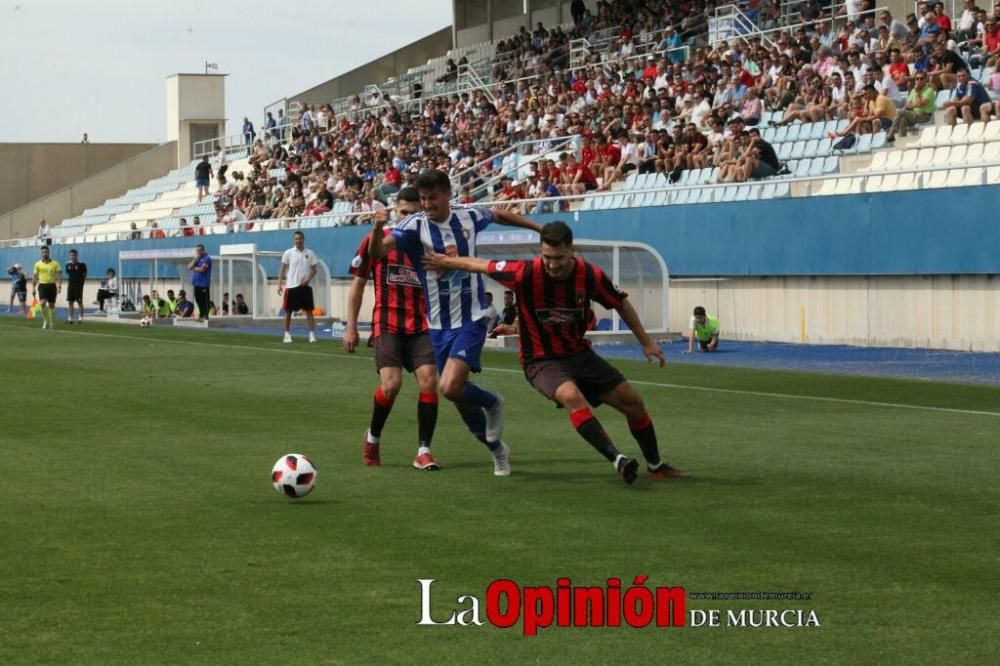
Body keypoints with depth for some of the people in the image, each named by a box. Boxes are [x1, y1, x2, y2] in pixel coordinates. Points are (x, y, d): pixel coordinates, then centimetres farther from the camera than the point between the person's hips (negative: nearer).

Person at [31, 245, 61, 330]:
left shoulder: (55, 264, -1)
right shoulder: (38, 264, 3)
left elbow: (59, 276, -3)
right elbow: (34, 277, 7)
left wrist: (59, 286, -16)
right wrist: (33, 288, 2)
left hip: (52, 285, 0)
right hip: (42, 285, 0)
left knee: (51, 305, 6)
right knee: (42, 303, -19)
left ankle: (52, 324, 17)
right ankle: (46, 321, -3)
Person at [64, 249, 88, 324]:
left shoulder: (81, 264, -6)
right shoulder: (68, 264, 8)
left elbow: (84, 275, -2)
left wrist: (81, 284, -5)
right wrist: (69, 281, 10)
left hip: (78, 286, -5)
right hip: (70, 285, 5)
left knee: (80, 302, -2)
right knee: (70, 302, 4)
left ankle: (80, 318, 4)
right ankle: (69, 318, 7)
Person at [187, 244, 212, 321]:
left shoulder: (207, 259, -7)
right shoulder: (197, 259, 18)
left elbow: (202, 269, -17)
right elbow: (189, 267, 8)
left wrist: (194, 268, 1)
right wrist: (195, 259, -1)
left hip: (204, 283, -8)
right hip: (196, 283, 8)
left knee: (204, 300, -7)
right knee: (198, 300, 10)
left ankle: (205, 316, -6)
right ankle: (201, 315, 18)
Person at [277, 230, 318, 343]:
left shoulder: (310, 253, 4)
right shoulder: (288, 253, 0)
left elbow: (314, 270, 7)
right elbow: (282, 270, 3)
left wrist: (308, 278, -12)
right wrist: (279, 285, -4)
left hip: (305, 286, 1)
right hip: (291, 286, -1)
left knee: (309, 311, -2)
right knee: (288, 311, 2)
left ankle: (312, 334, 1)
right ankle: (287, 334, 11)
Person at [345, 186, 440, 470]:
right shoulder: (375, 240, 3)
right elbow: (358, 284, 8)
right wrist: (351, 326, 4)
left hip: (421, 325, 2)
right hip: (387, 324, -2)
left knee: (428, 380, -14)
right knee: (391, 383, -17)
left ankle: (424, 451, -4)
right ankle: (372, 438, 10)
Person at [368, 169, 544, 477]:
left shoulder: (469, 216, -4)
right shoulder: (415, 225, -10)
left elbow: (499, 215, 19)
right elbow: (378, 251, -24)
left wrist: (539, 227, 29)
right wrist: (378, 228, -45)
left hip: (471, 319, -2)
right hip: (439, 324, 2)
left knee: (451, 387, -22)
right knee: (461, 398, 10)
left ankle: (492, 403, 9)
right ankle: (497, 450, 34)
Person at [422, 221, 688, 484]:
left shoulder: (590, 276, -15)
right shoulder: (526, 274, -23)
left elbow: (621, 304, 3)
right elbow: (482, 265, -6)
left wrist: (646, 342, 7)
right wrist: (447, 261, 6)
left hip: (580, 354, 4)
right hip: (541, 361, -4)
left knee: (633, 402, 2)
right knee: (572, 396, -35)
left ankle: (656, 465, 23)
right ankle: (618, 460, -36)